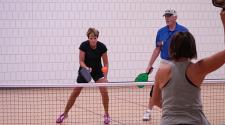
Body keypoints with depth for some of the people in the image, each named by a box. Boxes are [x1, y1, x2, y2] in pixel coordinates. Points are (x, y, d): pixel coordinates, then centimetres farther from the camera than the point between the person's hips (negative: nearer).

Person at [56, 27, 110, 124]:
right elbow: (81, 61, -18)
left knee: (104, 91, -18)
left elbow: (106, 63, -10)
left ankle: (106, 115, -1)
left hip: (97, 70, 0)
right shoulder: (84, 45, -23)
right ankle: (65, 114, 19)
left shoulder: (102, 47, -20)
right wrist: (86, 68, -38)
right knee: (75, 92, 3)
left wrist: (105, 77, -20)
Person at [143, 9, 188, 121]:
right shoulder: (161, 32, 3)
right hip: (164, 63, 2)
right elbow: (157, 50, 9)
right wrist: (149, 65, 6)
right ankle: (148, 111, 6)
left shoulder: (183, 31, -5)